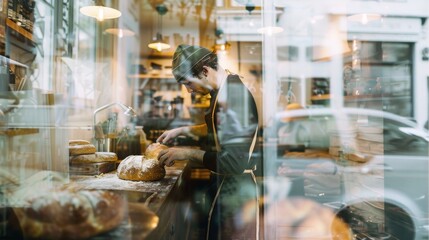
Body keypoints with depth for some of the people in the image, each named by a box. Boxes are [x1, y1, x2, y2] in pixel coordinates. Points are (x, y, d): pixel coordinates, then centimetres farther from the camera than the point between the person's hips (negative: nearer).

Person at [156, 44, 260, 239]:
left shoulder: (233, 98, -26)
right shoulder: (226, 88, 4)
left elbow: (234, 162, -29)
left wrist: (188, 153, -20)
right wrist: (182, 130, 14)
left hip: (234, 193, -9)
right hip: (226, 188, 9)